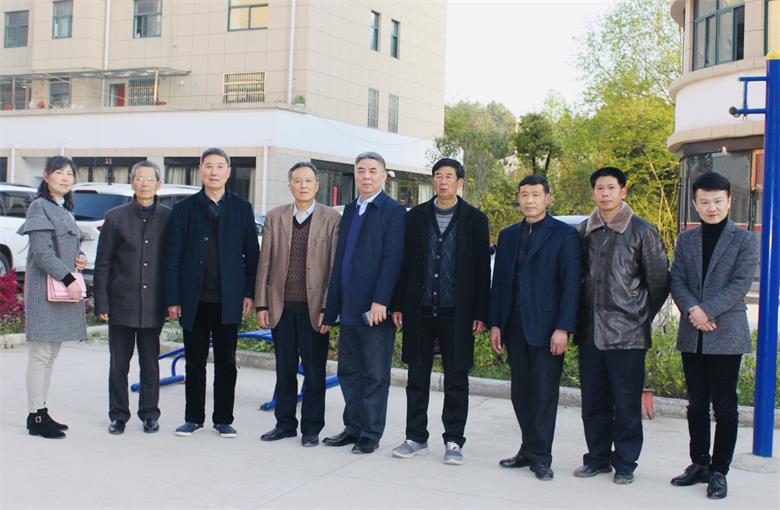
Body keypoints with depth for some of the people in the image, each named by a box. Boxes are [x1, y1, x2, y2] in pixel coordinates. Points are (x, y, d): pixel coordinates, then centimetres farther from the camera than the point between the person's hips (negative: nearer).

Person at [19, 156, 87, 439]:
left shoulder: (65, 210, 18)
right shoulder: (40, 206, -8)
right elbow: (42, 252, -16)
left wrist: (79, 257, 4)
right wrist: (68, 279, -20)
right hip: (45, 288, -9)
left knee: (50, 354, 11)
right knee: (41, 354, -7)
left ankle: (41, 412, 17)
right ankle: (36, 417, -3)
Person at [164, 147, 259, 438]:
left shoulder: (242, 208, 7)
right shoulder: (184, 208, 5)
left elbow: (251, 254, 6)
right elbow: (173, 257, 3)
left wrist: (249, 293, -2)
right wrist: (173, 298, -3)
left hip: (228, 299, 0)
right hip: (194, 299, 0)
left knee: (226, 362, 6)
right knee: (195, 361, 8)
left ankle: (223, 419, 16)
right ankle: (194, 418, 19)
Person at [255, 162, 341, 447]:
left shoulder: (332, 219, -1)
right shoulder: (275, 217, 8)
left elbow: (335, 266, -4)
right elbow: (265, 263, 7)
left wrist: (328, 307, -9)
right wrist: (261, 304, 2)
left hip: (314, 307, -3)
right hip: (281, 306, 3)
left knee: (314, 371, 4)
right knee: (284, 369, 12)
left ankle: (311, 428, 15)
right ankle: (285, 424, 24)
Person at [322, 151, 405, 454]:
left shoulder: (393, 211, -5)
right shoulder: (350, 210, 16)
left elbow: (392, 259, -14)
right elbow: (340, 260, 16)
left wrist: (380, 302, -22)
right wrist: (331, 308, 13)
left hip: (375, 308, -7)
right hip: (349, 307, 7)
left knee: (375, 374, 2)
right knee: (349, 371, 14)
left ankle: (370, 434, 11)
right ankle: (353, 428, 25)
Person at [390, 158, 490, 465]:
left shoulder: (475, 220, 2)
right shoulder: (415, 217, 8)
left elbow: (482, 269, 0)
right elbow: (404, 263, 8)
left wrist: (480, 314, -5)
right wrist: (398, 305, 3)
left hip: (456, 312, -2)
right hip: (420, 310, 2)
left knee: (456, 379, 4)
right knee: (417, 377, 9)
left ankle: (453, 441, 14)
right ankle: (416, 438, 19)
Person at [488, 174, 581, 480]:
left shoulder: (564, 235, -2)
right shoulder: (508, 236, 14)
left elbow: (571, 284, -6)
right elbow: (499, 281, 14)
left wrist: (563, 328, -13)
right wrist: (495, 323, 7)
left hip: (546, 327, -5)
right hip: (515, 326, 5)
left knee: (544, 393, -1)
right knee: (521, 392, 9)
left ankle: (541, 457, 7)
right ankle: (529, 450, 20)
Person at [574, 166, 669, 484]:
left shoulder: (643, 232, -3)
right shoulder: (583, 231, 9)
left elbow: (659, 282, 2)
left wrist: (641, 317, 5)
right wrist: (580, 319, 12)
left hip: (627, 334, -4)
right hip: (590, 332, 4)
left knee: (627, 403, 1)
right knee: (593, 401, 10)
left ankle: (625, 463, 14)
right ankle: (597, 458, 23)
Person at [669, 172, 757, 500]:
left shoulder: (743, 240, -1)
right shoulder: (686, 240, 11)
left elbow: (741, 284, -10)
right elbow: (676, 281, 4)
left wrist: (707, 311, -18)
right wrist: (692, 310, -14)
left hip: (726, 334, -4)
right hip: (692, 336, 4)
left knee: (724, 406, 1)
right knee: (696, 404, 11)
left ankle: (719, 471, 10)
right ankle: (699, 464, 23)